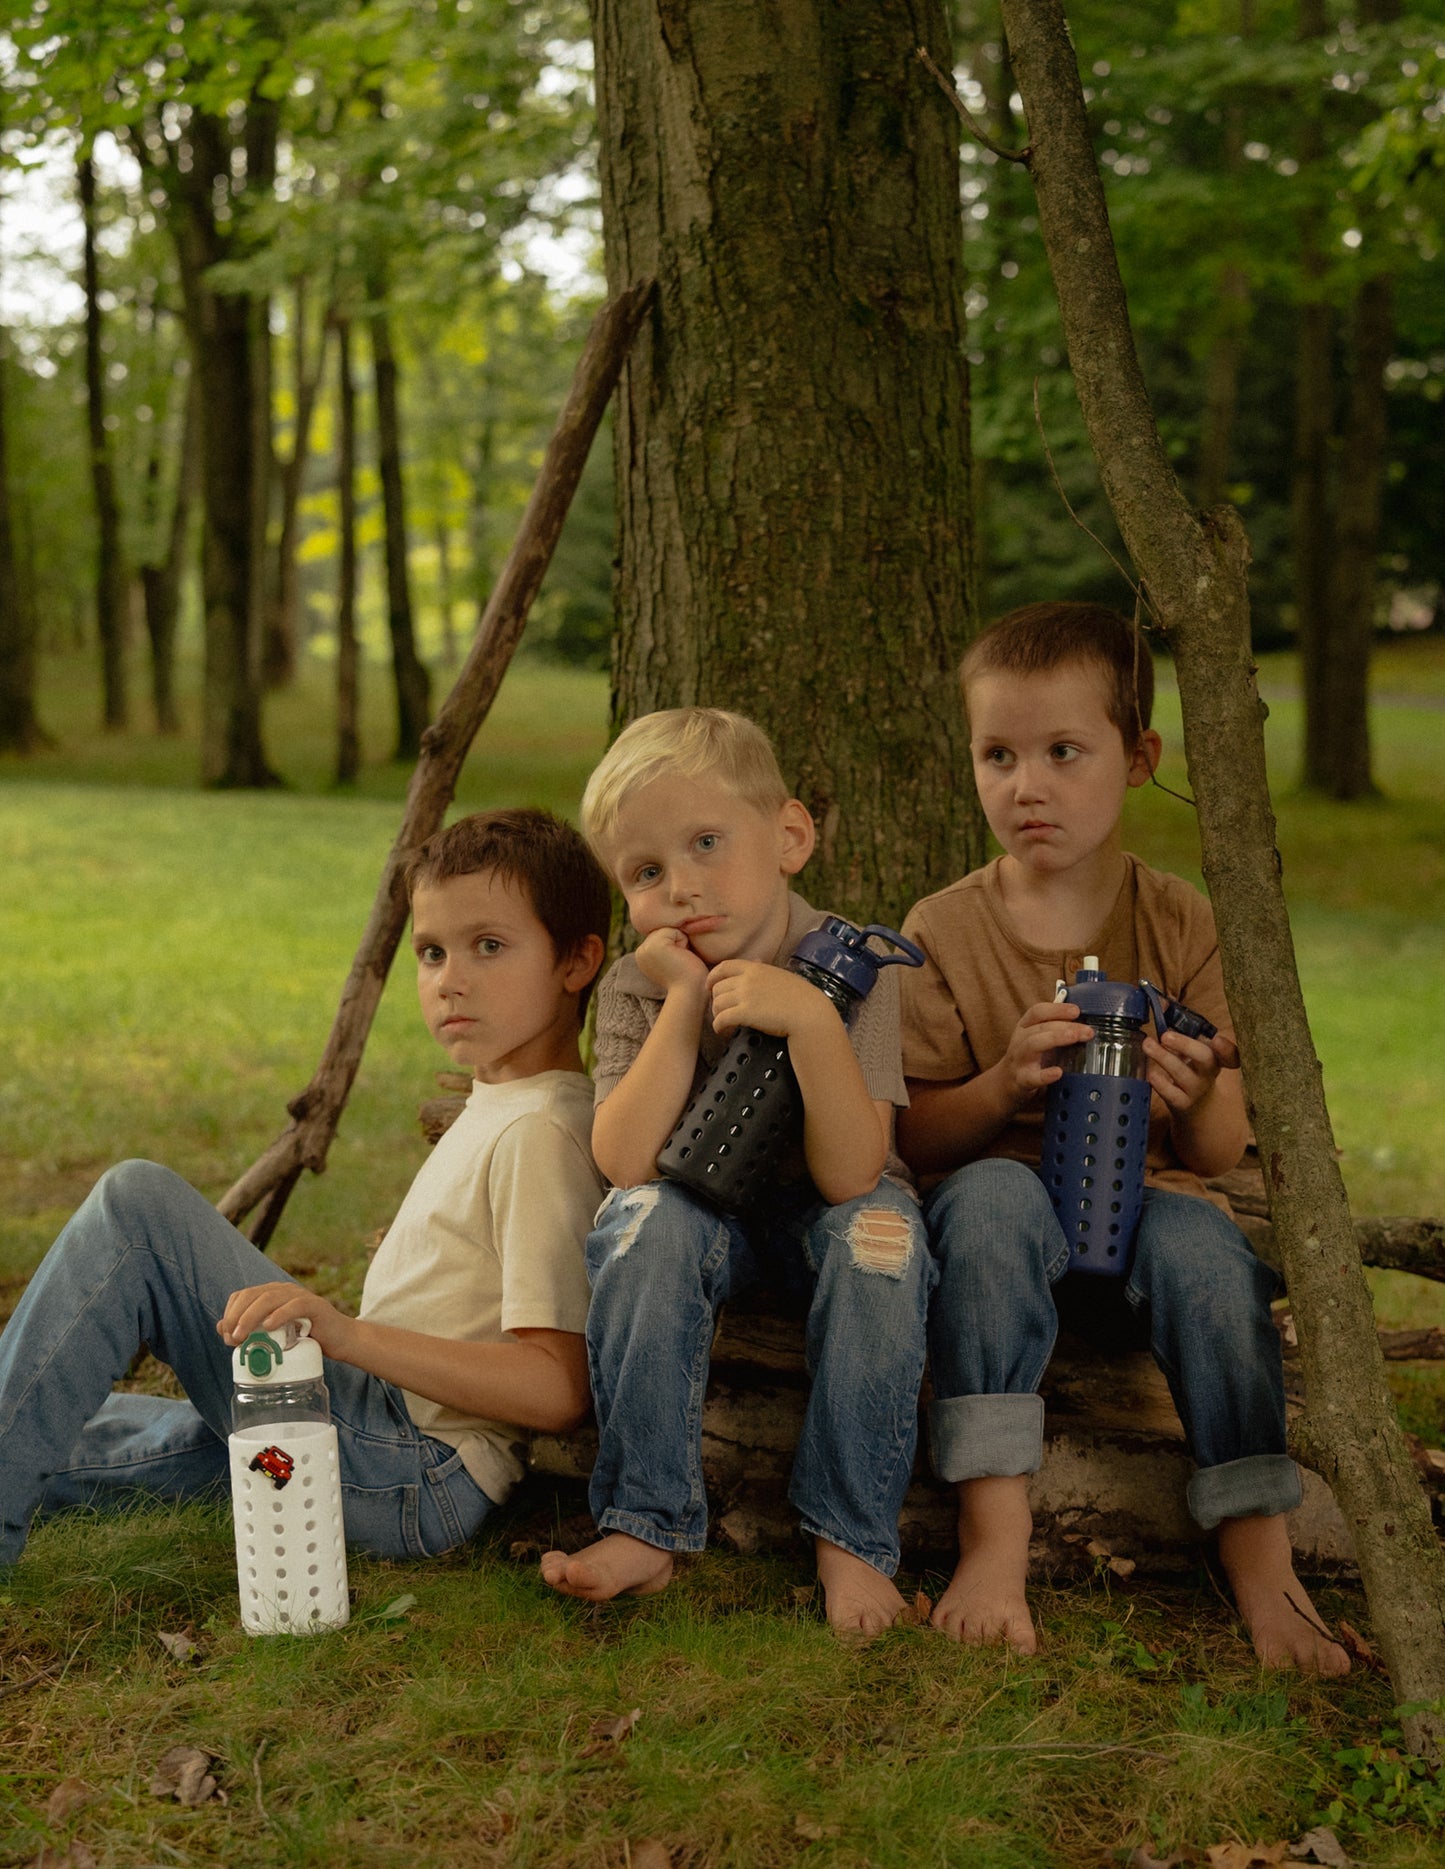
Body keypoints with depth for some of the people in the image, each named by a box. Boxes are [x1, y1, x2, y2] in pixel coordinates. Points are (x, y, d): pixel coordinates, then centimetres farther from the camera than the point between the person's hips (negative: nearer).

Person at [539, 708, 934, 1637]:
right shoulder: (636, 988, -12)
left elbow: (849, 1175, -29)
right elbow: (626, 1162, -27)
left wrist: (812, 1018, -41)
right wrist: (684, 1005, -30)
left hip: (814, 1208, -1)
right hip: (705, 1208, 1)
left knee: (880, 1233, -33)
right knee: (648, 1220, -31)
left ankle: (853, 1536, -22)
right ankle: (647, 1525, -24)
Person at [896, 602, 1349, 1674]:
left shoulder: (1183, 925, 0)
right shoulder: (945, 931, -2)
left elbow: (1223, 1152, 0)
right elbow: (916, 1136, -3)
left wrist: (1196, 1098, -24)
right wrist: (1005, 1083, -23)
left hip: (1143, 1197, 1)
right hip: (1009, 1200, 0)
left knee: (1206, 1249, -32)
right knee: (991, 1196, -35)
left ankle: (1260, 1554, -24)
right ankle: (994, 1524, -34)